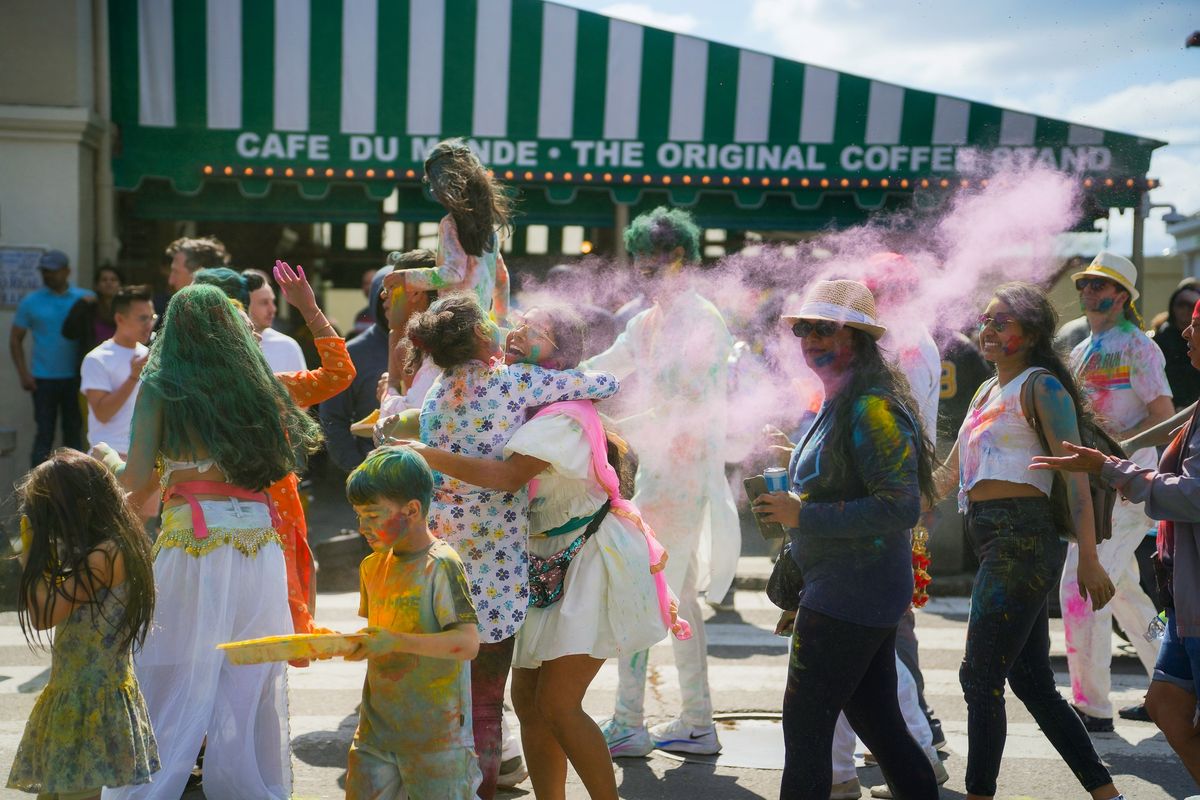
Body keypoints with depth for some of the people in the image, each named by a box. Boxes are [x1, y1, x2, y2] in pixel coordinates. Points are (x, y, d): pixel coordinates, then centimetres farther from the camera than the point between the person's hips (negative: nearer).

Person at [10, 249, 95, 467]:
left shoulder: (85, 299, 3)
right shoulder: (31, 301, 3)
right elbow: (15, 338, 6)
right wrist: (23, 373, -4)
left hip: (75, 378, 1)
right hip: (44, 380, -1)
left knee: (74, 432, 9)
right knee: (44, 435, -1)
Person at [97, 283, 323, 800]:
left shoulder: (160, 387, -2)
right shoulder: (258, 385, 6)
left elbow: (137, 481, -5)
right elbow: (285, 456, 10)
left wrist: (108, 459, 16)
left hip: (193, 545, -3)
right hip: (260, 541, 3)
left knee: (174, 684, 6)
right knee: (251, 683, 13)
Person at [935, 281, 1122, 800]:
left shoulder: (1041, 386, -5)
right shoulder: (987, 391, 20)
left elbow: (1075, 472, -13)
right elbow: (948, 476, 25)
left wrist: (1088, 558, -19)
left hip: (1022, 538, -9)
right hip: (996, 542, 9)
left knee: (980, 678, -6)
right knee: (1032, 683, 12)